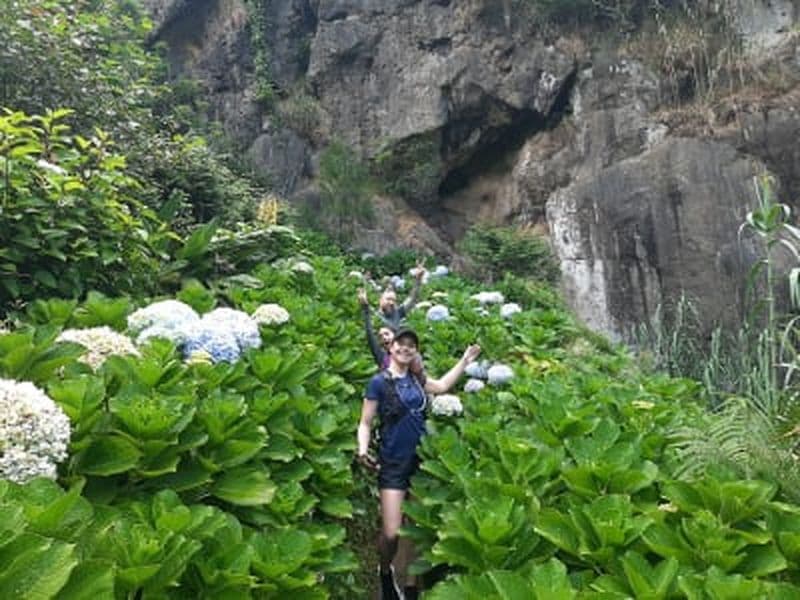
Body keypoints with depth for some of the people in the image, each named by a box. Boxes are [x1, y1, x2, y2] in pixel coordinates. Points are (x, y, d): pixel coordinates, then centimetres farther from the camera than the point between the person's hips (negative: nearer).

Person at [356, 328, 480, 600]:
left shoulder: (416, 378, 7)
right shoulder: (379, 382, -8)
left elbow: (442, 386, 22)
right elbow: (365, 423, -6)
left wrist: (465, 360, 22)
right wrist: (363, 449, -24)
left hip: (421, 460, 5)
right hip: (393, 464, -5)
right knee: (391, 533, -9)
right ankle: (385, 573, 23)